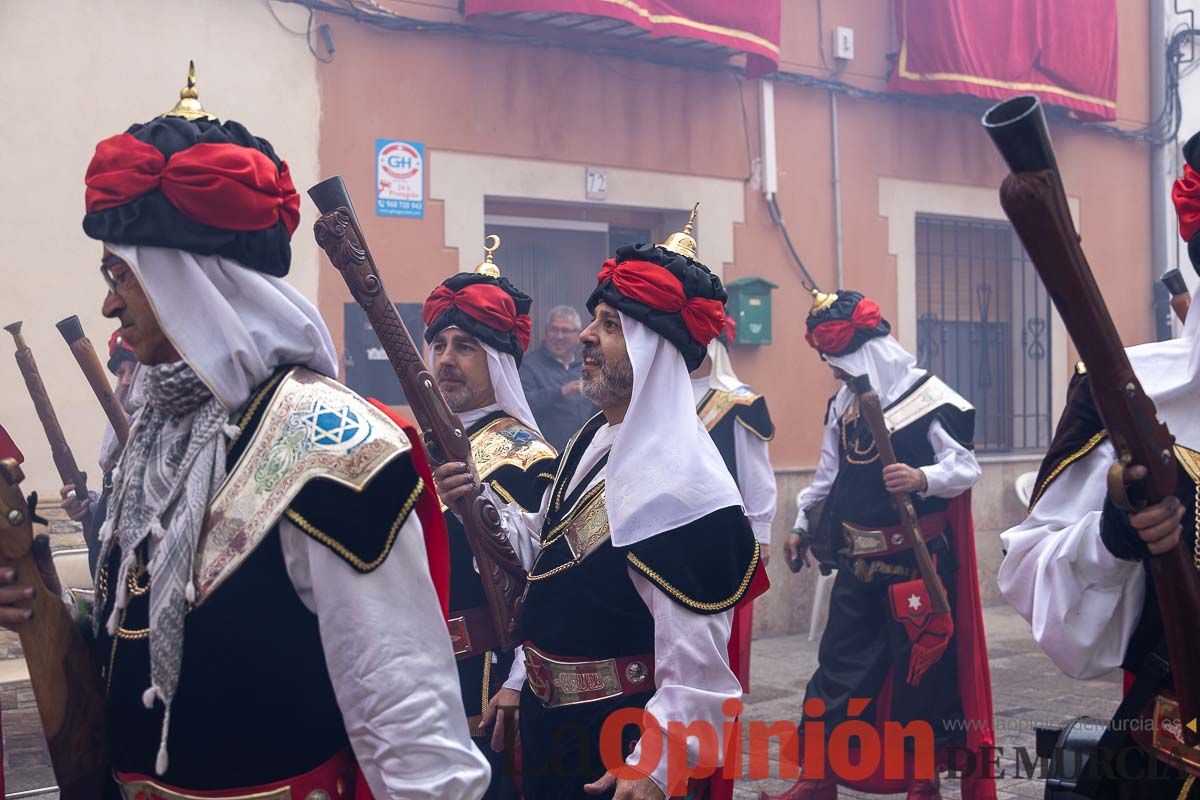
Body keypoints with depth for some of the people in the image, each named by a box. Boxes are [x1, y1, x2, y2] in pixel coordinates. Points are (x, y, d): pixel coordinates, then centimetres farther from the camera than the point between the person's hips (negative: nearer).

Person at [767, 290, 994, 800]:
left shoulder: (928, 397, -12)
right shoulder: (842, 404, 9)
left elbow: (966, 466, -14)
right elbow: (828, 475, 18)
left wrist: (923, 478, -32)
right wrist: (803, 527, 21)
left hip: (917, 561, -6)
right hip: (857, 562, 6)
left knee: (920, 668, 3)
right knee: (839, 663, 8)